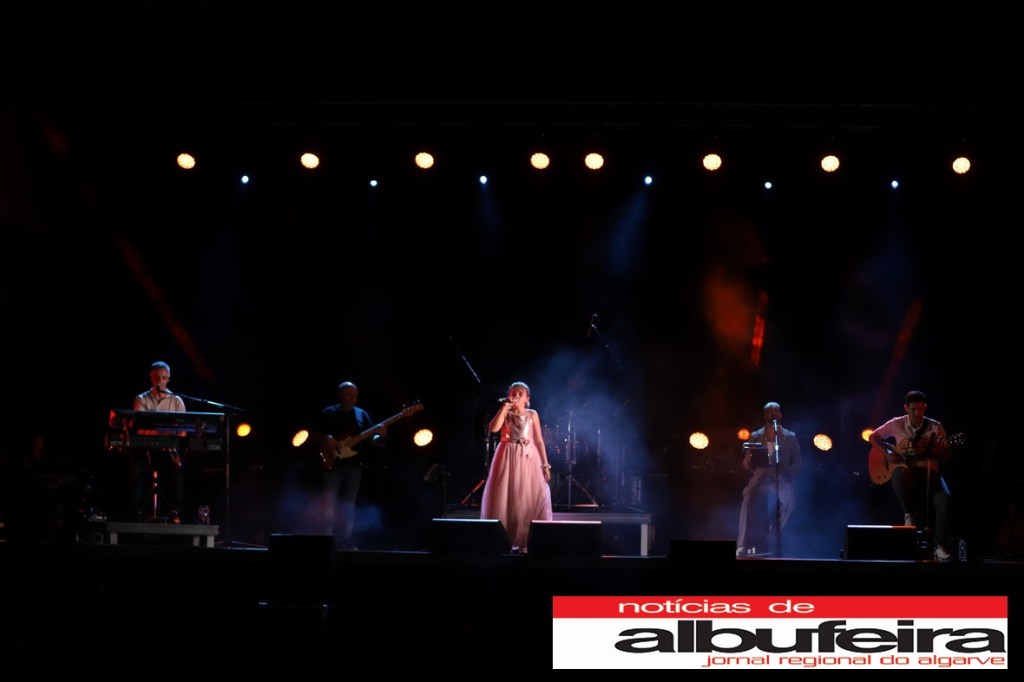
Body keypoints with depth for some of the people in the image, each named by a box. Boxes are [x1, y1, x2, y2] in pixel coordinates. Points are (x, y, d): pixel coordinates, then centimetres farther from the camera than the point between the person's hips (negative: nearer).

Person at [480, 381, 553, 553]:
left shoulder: (532, 414, 8)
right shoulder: (505, 413, 6)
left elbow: (539, 441, 7)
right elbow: (493, 428, -14)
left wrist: (545, 464, 0)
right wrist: (504, 407, -12)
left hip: (528, 458, 1)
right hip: (508, 458, 0)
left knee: (530, 498, -4)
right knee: (505, 497, -3)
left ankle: (526, 542, 3)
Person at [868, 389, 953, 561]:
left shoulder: (935, 427, 5)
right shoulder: (897, 424, 6)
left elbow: (946, 453, 3)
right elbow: (873, 437, 14)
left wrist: (930, 449, -18)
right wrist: (889, 451, -3)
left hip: (929, 470, 1)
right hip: (905, 469, 0)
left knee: (944, 498, -31)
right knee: (899, 476, -41)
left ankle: (939, 544, -21)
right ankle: (910, 513, -13)